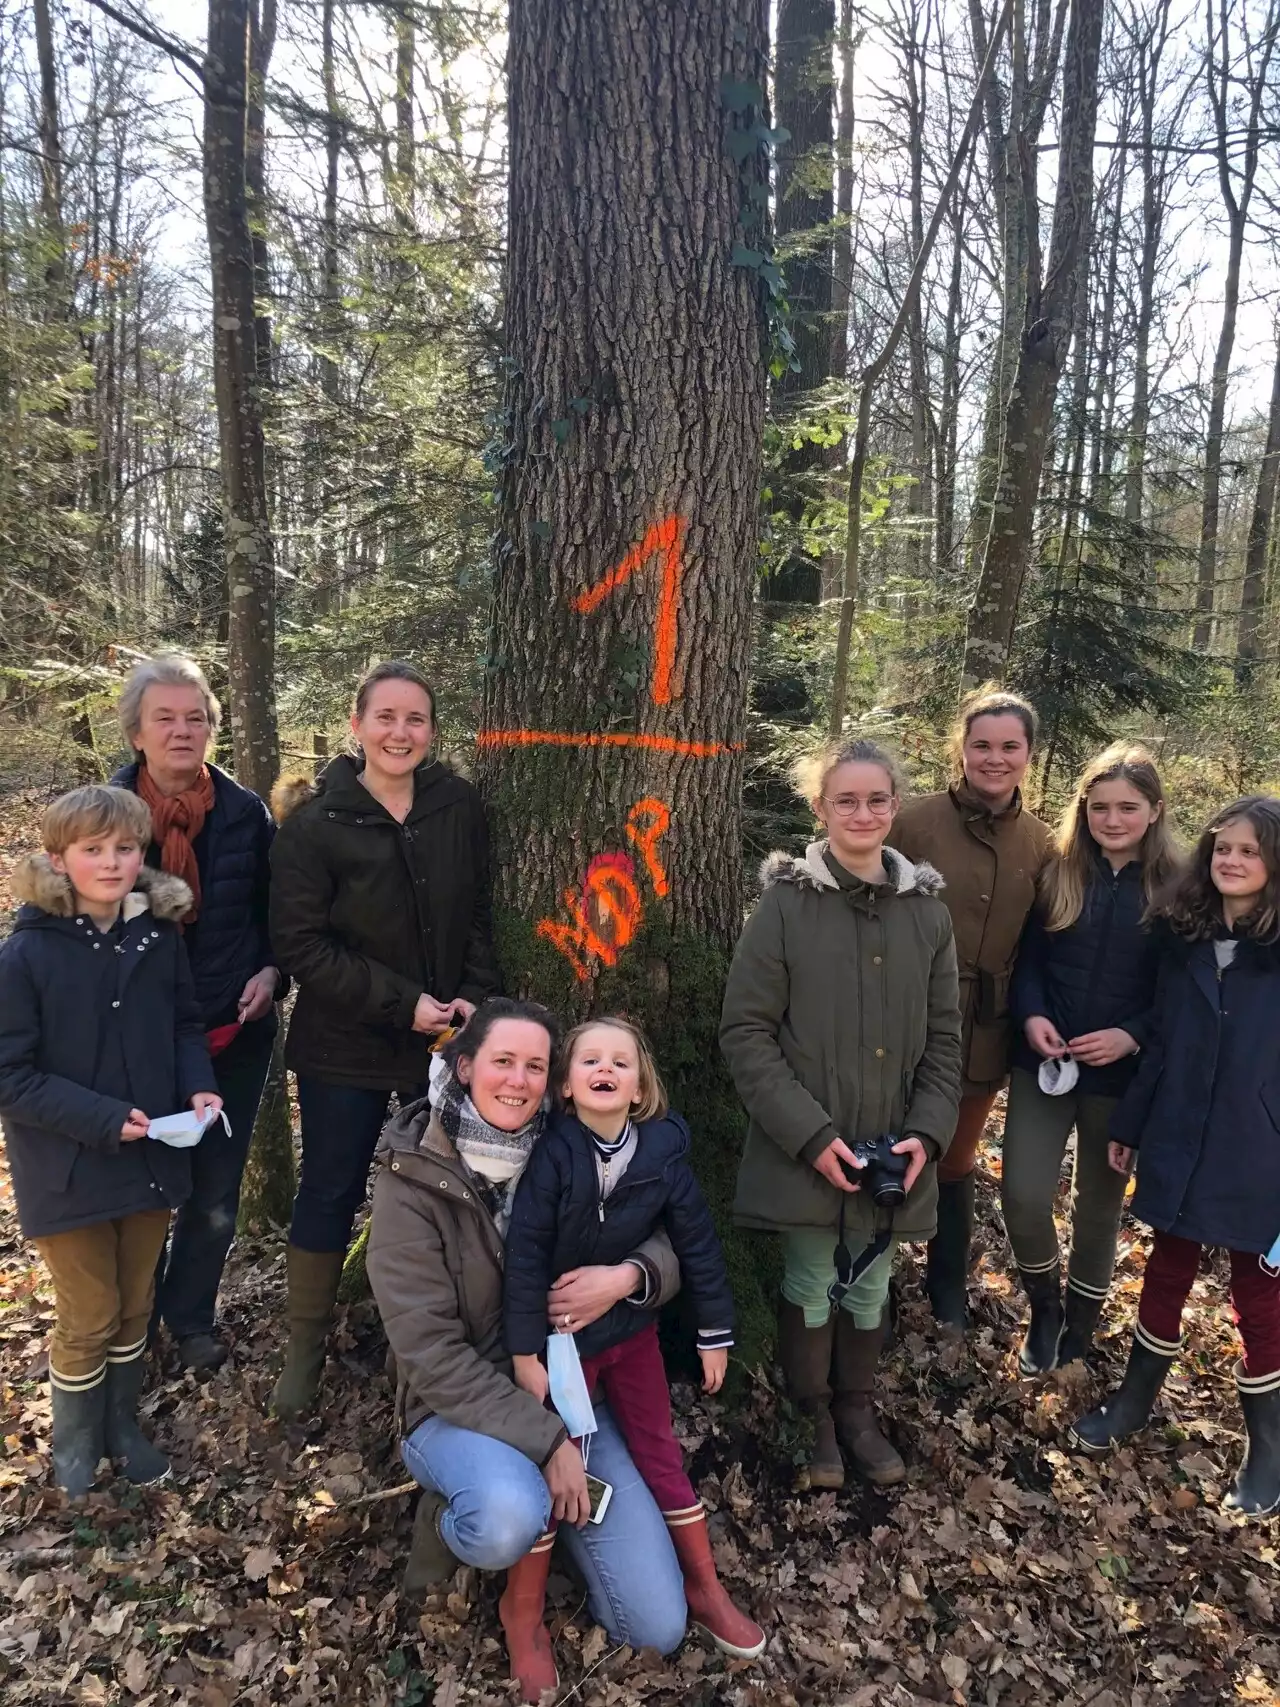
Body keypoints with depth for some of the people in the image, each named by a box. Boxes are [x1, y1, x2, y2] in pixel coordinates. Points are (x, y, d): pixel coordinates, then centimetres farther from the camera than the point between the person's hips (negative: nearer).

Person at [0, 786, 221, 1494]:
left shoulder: (159, 936, -5)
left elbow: (186, 1024, 7)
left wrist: (199, 1088, -11)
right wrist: (103, 1118, -24)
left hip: (149, 1160, 4)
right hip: (69, 1170, -3)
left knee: (135, 1307, 19)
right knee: (88, 1319, 11)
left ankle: (121, 1422, 43)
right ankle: (75, 1446, 37)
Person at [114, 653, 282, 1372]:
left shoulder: (247, 813, -3)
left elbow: (276, 912, 7)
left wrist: (272, 973, -9)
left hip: (234, 1034, 1)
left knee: (216, 1191, 13)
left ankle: (191, 1315, 36)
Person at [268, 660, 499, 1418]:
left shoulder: (461, 808, -2)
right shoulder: (316, 823, -11)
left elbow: (480, 917, 5)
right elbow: (302, 942, -13)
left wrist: (475, 998, -10)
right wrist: (402, 1003, -18)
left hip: (445, 1039, 3)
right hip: (345, 1044, -3)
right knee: (330, 1193, 9)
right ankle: (306, 1349, 29)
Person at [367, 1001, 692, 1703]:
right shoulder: (412, 1181, -16)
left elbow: (664, 1250, -1)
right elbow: (431, 1352, -18)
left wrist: (629, 1276, -25)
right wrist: (543, 1440, -23)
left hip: (568, 1393, 4)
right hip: (457, 1408, -3)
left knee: (658, 1628, -2)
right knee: (509, 1520, -38)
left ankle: (525, 1497, 22)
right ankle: (451, 1517, 0)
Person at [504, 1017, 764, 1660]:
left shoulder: (662, 1151, -14)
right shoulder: (552, 1154, -22)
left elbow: (697, 1243, -4)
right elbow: (526, 1256, -19)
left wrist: (714, 1334, 2)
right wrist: (525, 1353, -16)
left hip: (633, 1330, 3)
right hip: (562, 1335, -3)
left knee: (661, 1456, 13)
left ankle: (705, 1589, 29)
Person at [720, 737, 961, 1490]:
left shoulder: (927, 907, 2)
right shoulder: (787, 900, -10)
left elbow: (944, 1037, 6)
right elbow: (746, 1030, -11)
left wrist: (928, 1131, -6)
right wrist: (810, 1132, -17)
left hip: (893, 1148, 3)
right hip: (805, 1146, -3)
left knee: (870, 1285, 18)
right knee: (812, 1285, 12)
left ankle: (858, 1410, 39)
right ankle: (813, 1418, 34)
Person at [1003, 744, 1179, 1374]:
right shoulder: (1057, 872, 1)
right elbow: (1027, 958, 3)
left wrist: (1133, 1036, -18)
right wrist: (1031, 1016, -15)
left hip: (1123, 1074, -1)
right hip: (1044, 1062, 1)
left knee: (1099, 1203, 14)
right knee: (1022, 1194, -6)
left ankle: (1078, 1327, 37)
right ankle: (1044, 1307, 23)